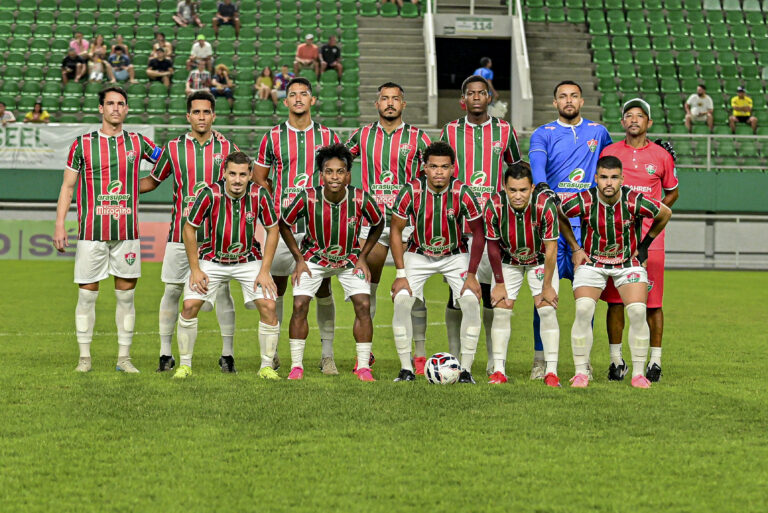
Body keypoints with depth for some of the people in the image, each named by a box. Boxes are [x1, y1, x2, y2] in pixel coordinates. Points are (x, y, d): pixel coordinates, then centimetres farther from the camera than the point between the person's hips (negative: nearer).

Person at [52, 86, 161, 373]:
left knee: (126, 295, 4)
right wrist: (59, 225, -3)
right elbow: (67, 187, 4)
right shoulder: (82, 144, 2)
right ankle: (84, 357, 9)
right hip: (91, 232, -2)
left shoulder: (136, 142, 8)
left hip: (127, 233, 2)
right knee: (87, 294, 1)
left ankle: (124, 357, 11)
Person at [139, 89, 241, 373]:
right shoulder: (173, 148, 5)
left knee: (223, 291, -1)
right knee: (172, 290, 2)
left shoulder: (227, 147, 4)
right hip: (181, 231, 0)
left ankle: (227, 354, 8)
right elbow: (152, 181, 15)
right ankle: (165, 354, 11)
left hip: (218, 231, 0)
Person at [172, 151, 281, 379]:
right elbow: (189, 229, -9)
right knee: (189, 306, -13)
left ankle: (266, 367, 3)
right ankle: (185, 365, 5)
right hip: (212, 260, -1)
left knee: (268, 306, -13)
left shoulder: (260, 195, -17)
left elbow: (273, 230, -4)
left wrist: (264, 271, -8)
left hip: (249, 260, 1)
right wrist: (195, 270, -9)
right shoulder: (210, 194, -21)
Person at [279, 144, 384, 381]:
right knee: (299, 305, -14)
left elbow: (378, 224, -1)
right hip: (314, 257, -1)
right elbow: (284, 224, -6)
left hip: (350, 259, 1)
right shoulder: (307, 198, -25)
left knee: (363, 305, -12)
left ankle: (363, 366, 1)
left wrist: (363, 257, -4)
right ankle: (296, 366, 0)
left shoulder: (361, 199, -23)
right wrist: (299, 259, -7)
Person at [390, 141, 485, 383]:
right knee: (401, 300, -18)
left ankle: (466, 370, -8)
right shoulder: (410, 191, -21)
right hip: (418, 254, 0)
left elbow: (479, 234, -9)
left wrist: (471, 275, -13)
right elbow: (395, 230, -9)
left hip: (455, 255, 0)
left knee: (471, 301, -19)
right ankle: (406, 368, -6)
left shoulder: (463, 193, -22)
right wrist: (400, 274, -14)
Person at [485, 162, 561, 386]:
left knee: (547, 310, -10)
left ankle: (551, 372, -6)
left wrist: (547, 286, -14)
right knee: (501, 311, -6)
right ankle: (498, 371, 0)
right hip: (508, 261, 1)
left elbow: (551, 249, -20)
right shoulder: (494, 206, -28)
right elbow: (493, 247, -13)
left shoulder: (545, 205, -32)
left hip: (540, 261, -1)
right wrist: (499, 283, -8)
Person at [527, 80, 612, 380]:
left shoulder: (598, 132, 14)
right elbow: (536, 161, -15)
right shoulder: (543, 134, 6)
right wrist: (541, 184, -33)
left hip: (586, 222, 2)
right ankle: (541, 358, 3)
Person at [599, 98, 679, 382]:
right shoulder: (609, 153, 7)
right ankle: (616, 359, 8)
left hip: (650, 235, -1)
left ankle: (655, 359, 7)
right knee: (615, 298, 0)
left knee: (652, 300, -2)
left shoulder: (661, 155, 6)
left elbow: (672, 191, 18)